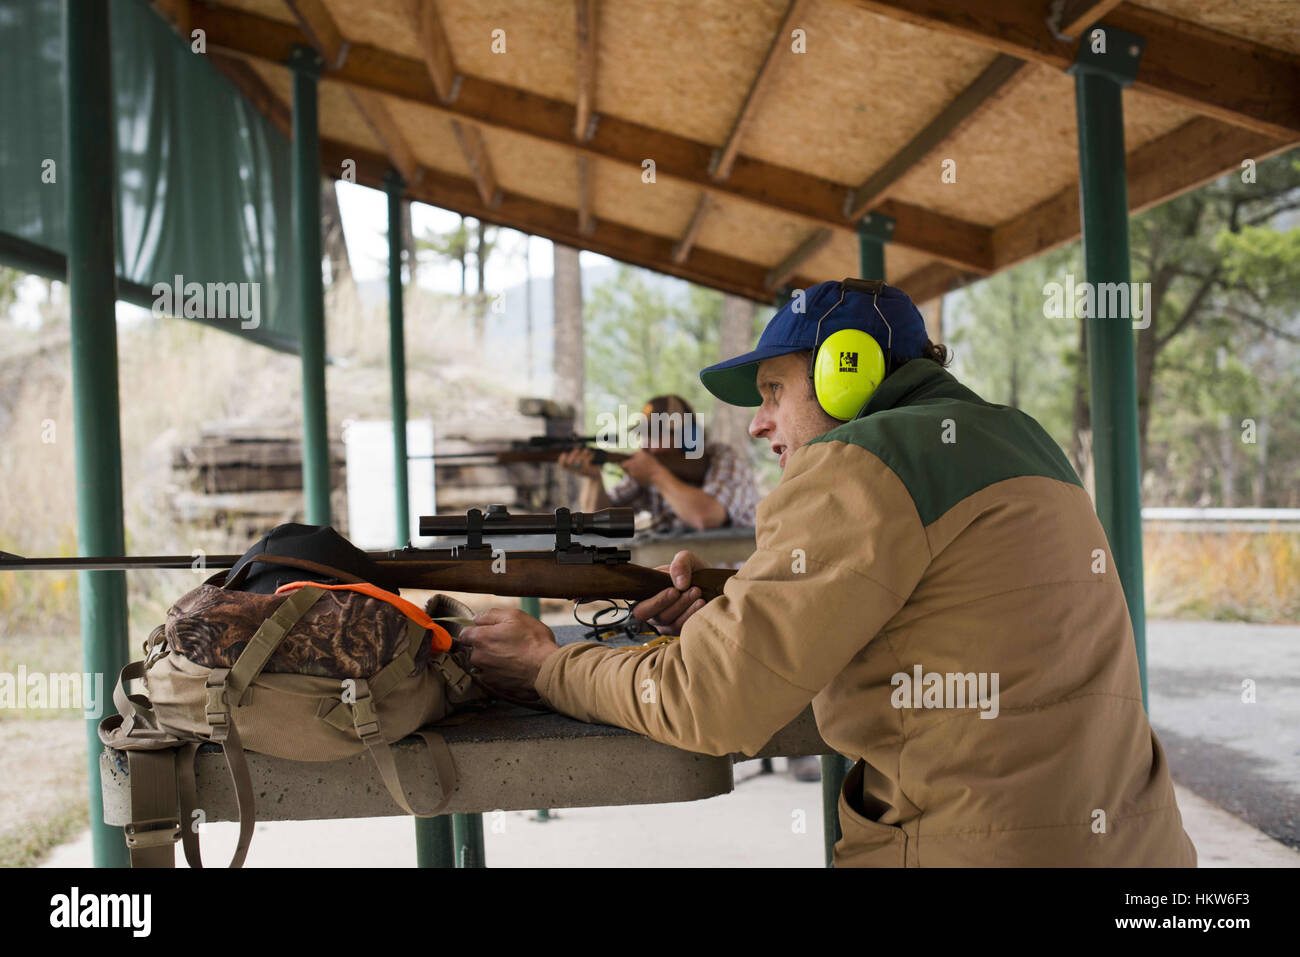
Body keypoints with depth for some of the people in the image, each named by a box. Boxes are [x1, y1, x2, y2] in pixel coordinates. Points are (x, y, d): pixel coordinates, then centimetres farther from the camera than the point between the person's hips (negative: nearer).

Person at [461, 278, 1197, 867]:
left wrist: (548, 667, 1)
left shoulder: (861, 468, -13)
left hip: (982, 849, -8)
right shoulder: (1011, 437, 13)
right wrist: (729, 618, 6)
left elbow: (715, 703, -13)